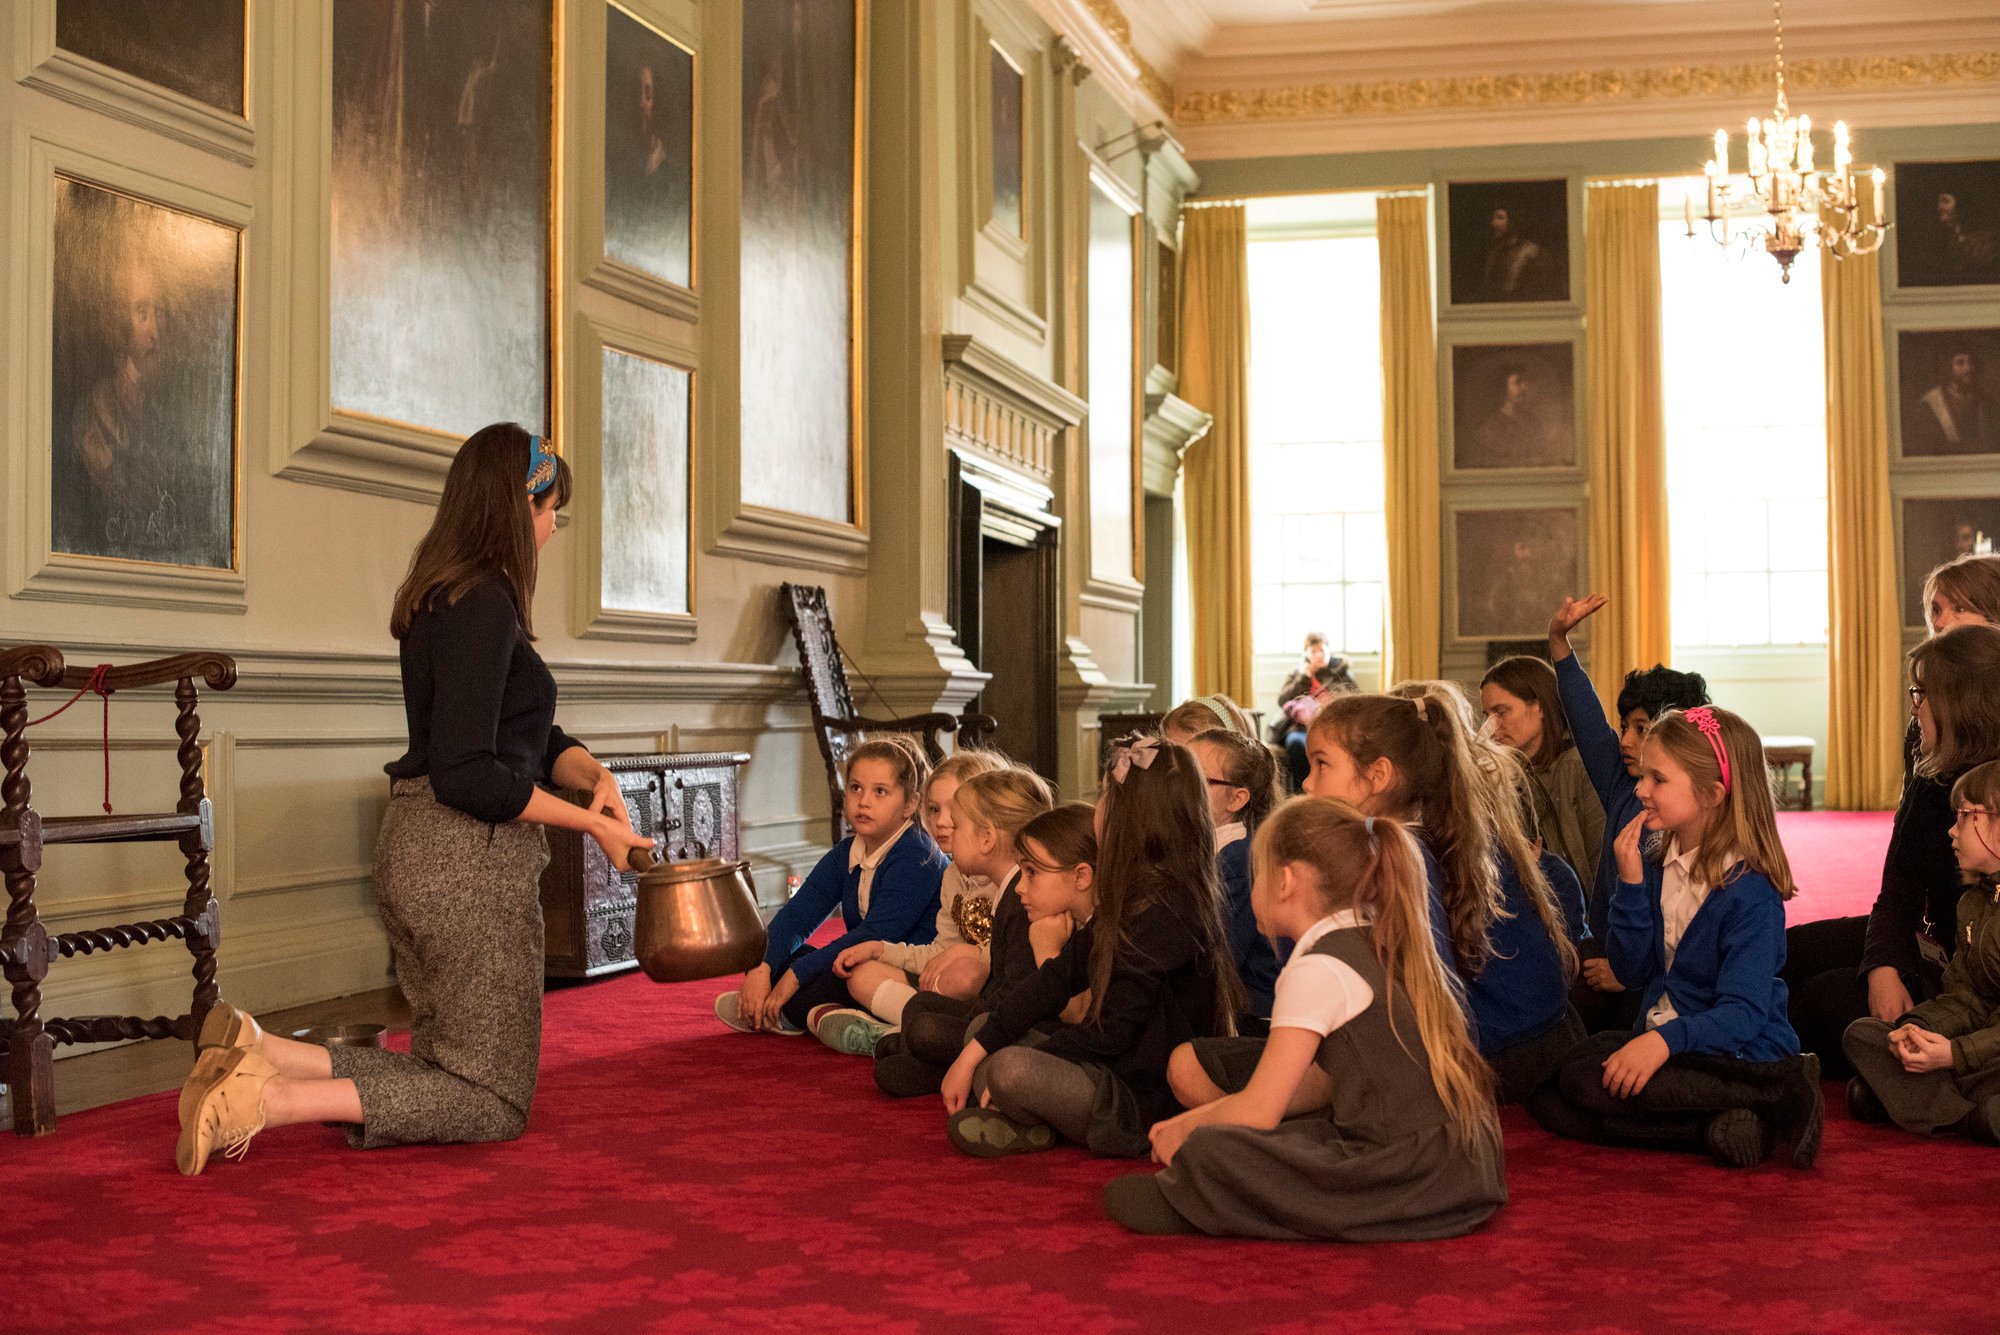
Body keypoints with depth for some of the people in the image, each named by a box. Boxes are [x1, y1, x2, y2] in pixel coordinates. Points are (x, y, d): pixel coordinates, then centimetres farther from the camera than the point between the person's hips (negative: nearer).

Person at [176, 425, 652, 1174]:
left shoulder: (446, 598, 16)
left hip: (412, 851, 10)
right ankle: (276, 1100, -13)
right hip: (471, 858, -10)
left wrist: (593, 775, -1)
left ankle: (256, 1056, 1)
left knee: (447, 1073, 18)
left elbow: (530, 738, 18)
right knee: (492, 1103, 2)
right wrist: (590, 823, -13)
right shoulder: (485, 605, -15)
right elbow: (466, 776, -21)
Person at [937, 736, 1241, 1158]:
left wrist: (1014, 1070, -10)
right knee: (984, 1028, 15)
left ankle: (1038, 1128, 1)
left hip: (1149, 1103, -10)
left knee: (1010, 1067, -30)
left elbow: (1112, 1031, -21)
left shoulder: (1165, 911, -21)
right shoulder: (1130, 897, 9)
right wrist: (972, 1055, 1)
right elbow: (1058, 977, 7)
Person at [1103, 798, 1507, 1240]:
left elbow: (1256, 1113, -13)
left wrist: (1186, 1131, 7)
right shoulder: (1384, 947, 14)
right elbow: (1320, 1084, 18)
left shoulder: (1318, 968, -13)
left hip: (1418, 1179, -9)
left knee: (1206, 1155, -19)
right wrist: (1200, 1118, 14)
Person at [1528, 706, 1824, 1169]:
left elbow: (1743, 1013, -22)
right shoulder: (1654, 865, 6)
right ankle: (1725, 1126, -18)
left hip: (1742, 1058, -8)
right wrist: (1630, 883, -10)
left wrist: (1666, 1039, -37)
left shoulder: (1748, 891, -17)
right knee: (1547, 1101, -9)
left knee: (1584, 1076, -27)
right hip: (1663, 1039, 8)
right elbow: (1633, 970, 2)